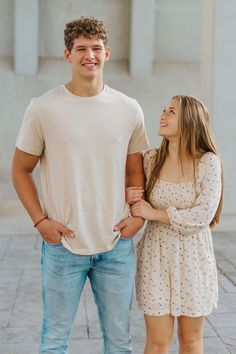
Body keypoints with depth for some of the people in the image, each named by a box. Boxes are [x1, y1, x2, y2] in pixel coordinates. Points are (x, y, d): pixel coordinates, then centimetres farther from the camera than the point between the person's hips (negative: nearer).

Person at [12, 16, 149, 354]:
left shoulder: (129, 109, 3)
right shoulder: (43, 109, -5)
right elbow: (21, 170, 2)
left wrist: (138, 214, -2)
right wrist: (40, 221, -8)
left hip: (117, 245, 3)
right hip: (63, 244, -2)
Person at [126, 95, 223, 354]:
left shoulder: (208, 162, -9)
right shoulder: (151, 159, -1)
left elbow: (203, 215, -17)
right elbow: (140, 205, 13)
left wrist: (155, 213, -16)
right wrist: (128, 197, -10)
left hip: (193, 258, -1)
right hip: (156, 257, 1)